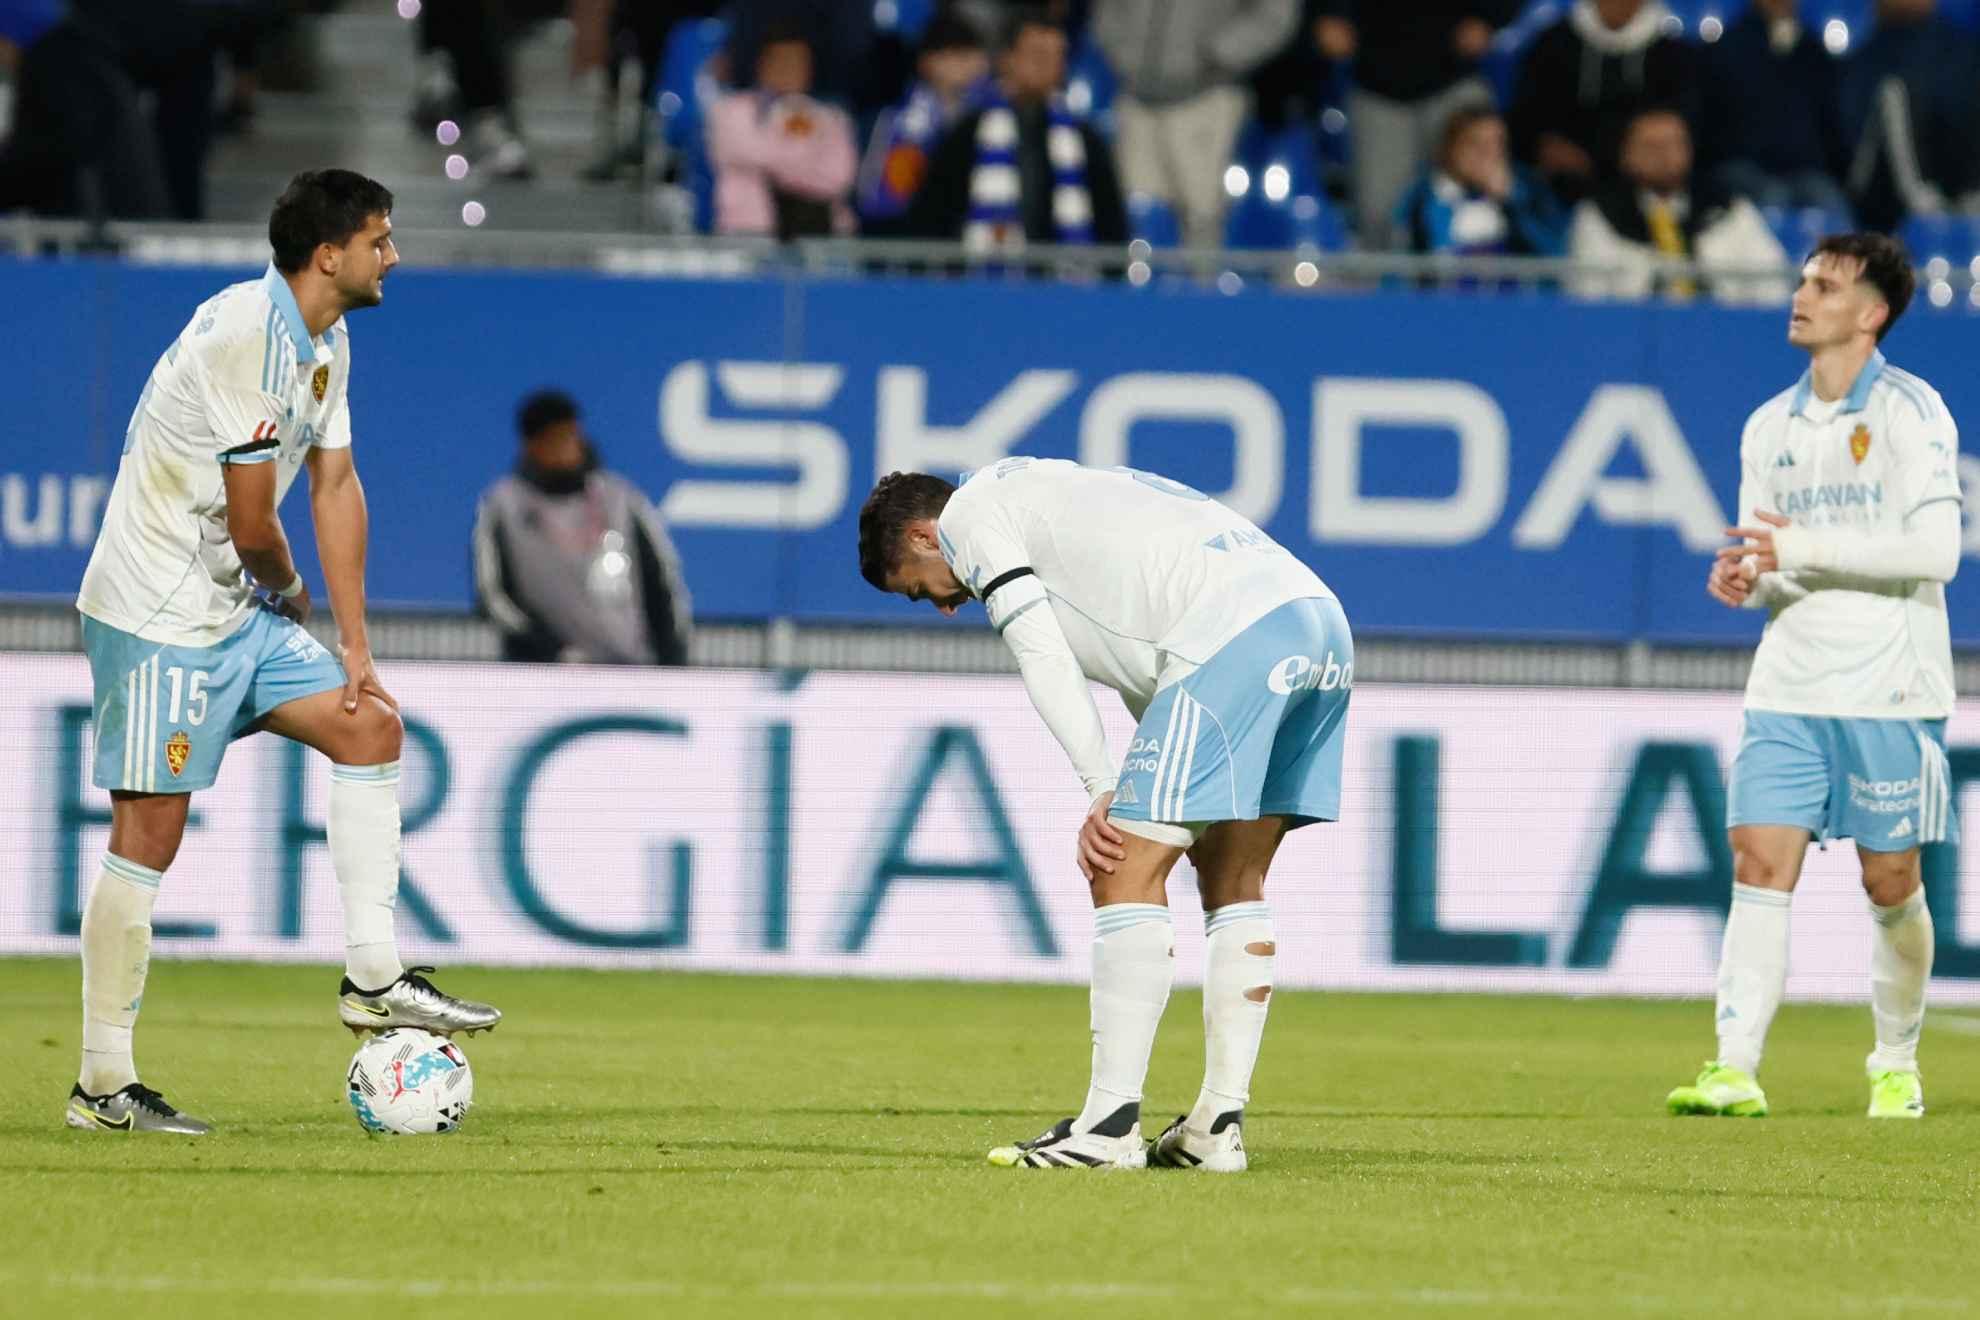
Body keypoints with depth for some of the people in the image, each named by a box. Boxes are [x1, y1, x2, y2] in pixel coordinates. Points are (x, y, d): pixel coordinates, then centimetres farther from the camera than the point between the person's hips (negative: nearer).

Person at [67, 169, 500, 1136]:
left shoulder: (324, 342, 10)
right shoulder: (248, 338, -22)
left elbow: (336, 486, 12)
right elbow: (253, 525, -19)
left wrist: (354, 646, 7)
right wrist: (289, 593, 3)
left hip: (235, 613, 10)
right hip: (157, 616, -10)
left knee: (369, 723, 5)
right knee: (149, 832, -8)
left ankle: (373, 977, 7)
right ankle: (103, 1085, -3)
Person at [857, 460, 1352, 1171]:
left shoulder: (969, 512, 11)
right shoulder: (1049, 494, 37)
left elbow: (1042, 657, -2)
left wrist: (1106, 792, -2)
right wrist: (1126, 798, 17)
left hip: (1235, 633, -9)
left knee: (1125, 875, -6)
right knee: (1234, 883, 16)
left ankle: (1111, 1124, -8)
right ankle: (1218, 1125, 15)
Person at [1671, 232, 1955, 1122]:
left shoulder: (1910, 412, -7)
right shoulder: (1769, 427, 12)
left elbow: (1935, 550, -16)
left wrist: (1805, 547, -18)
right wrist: (1745, 578, -6)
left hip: (1889, 690, -5)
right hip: (1789, 683, 5)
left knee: (1890, 883, 2)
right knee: (1759, 865, -8)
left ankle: (1897, 1067, 20)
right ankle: (1735, 1072, -13)